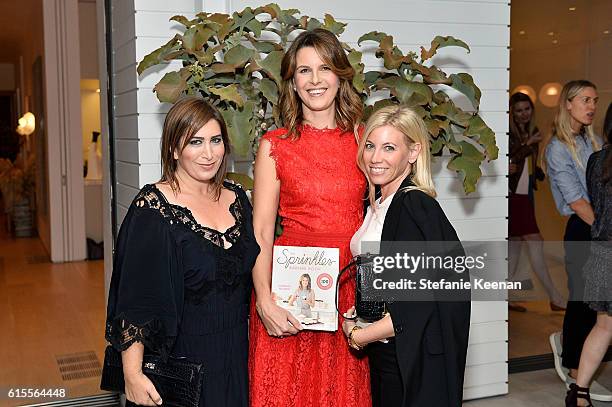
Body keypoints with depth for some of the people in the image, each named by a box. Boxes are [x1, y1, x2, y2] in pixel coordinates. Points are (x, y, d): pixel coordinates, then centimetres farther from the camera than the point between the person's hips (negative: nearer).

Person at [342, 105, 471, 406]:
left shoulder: (416, 206, -18)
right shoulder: (378, 205, 8)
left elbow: (420, 307, -22)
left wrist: (359, 335, -11)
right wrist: (357, 314, 2)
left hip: (413, 362, -8)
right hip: (381, 354, 8)